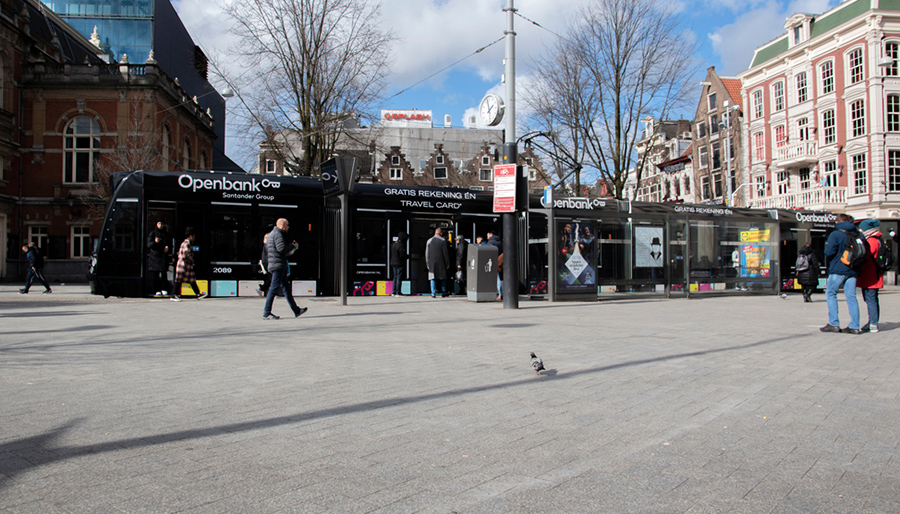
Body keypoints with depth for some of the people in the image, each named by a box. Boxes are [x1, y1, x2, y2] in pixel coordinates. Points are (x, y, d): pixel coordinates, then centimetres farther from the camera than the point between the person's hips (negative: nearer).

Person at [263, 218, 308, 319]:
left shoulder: (271, 234, 20)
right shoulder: (278, 234, -11)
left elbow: (267, 249, 25)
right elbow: (282, 248, -24)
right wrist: (293, 246, -7)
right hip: (278, 265, -11)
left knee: (286, 287, 11)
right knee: (274, 288, -8)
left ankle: (296, 311, 15)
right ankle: (266, 313, -6)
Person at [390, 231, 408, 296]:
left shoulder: (394, 244, 12)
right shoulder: (401, 245, -18)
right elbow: (402, 256, -21)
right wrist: (408, 256, -3)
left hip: (393, 263, 9)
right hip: (399, 264, -9)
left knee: (395, 277, 14)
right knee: (399, 278, -4)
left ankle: (393, 292, 16)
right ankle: (398, 292, -3)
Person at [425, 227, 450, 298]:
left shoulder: (429, 241, 5)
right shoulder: (443, 240, -4)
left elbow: (427, 253, 6)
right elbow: (445, 253, -6)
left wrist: (427, 264, 12)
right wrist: (447, 263, 1)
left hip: (432, 263, 2)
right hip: (441, 263, -2)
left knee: (433, 278, 3)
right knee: (443, 277, 11)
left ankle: (433, 293, -3)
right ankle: (443, 292, 13)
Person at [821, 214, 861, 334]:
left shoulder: (835, 234, -7)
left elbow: (829, 252, -14)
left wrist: (828, 261, 6)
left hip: (838, 269, -5)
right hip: (853, 270, 5)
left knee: (831, 293, 6)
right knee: (851, 296, 6)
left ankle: (834, 324, 0)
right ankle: (854, 326, 4)